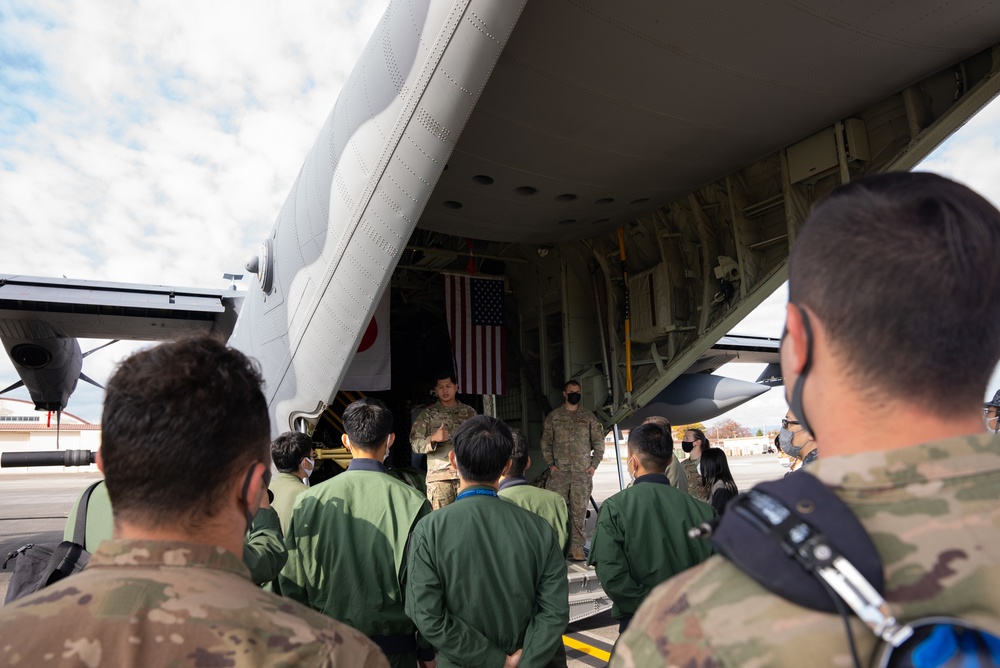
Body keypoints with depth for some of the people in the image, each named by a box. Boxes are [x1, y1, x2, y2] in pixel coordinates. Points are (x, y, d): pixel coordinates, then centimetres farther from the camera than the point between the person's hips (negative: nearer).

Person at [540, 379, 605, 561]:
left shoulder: (589, 417, 9)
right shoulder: (553, 417, 7)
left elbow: (599, 443, 10)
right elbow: (545, 442, 8)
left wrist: (594, 465, 1)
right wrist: (551, 464, -1)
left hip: (582, 472, 0)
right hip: (559, 471, 0)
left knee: (579, 510, 0)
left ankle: (577, 548, 6)